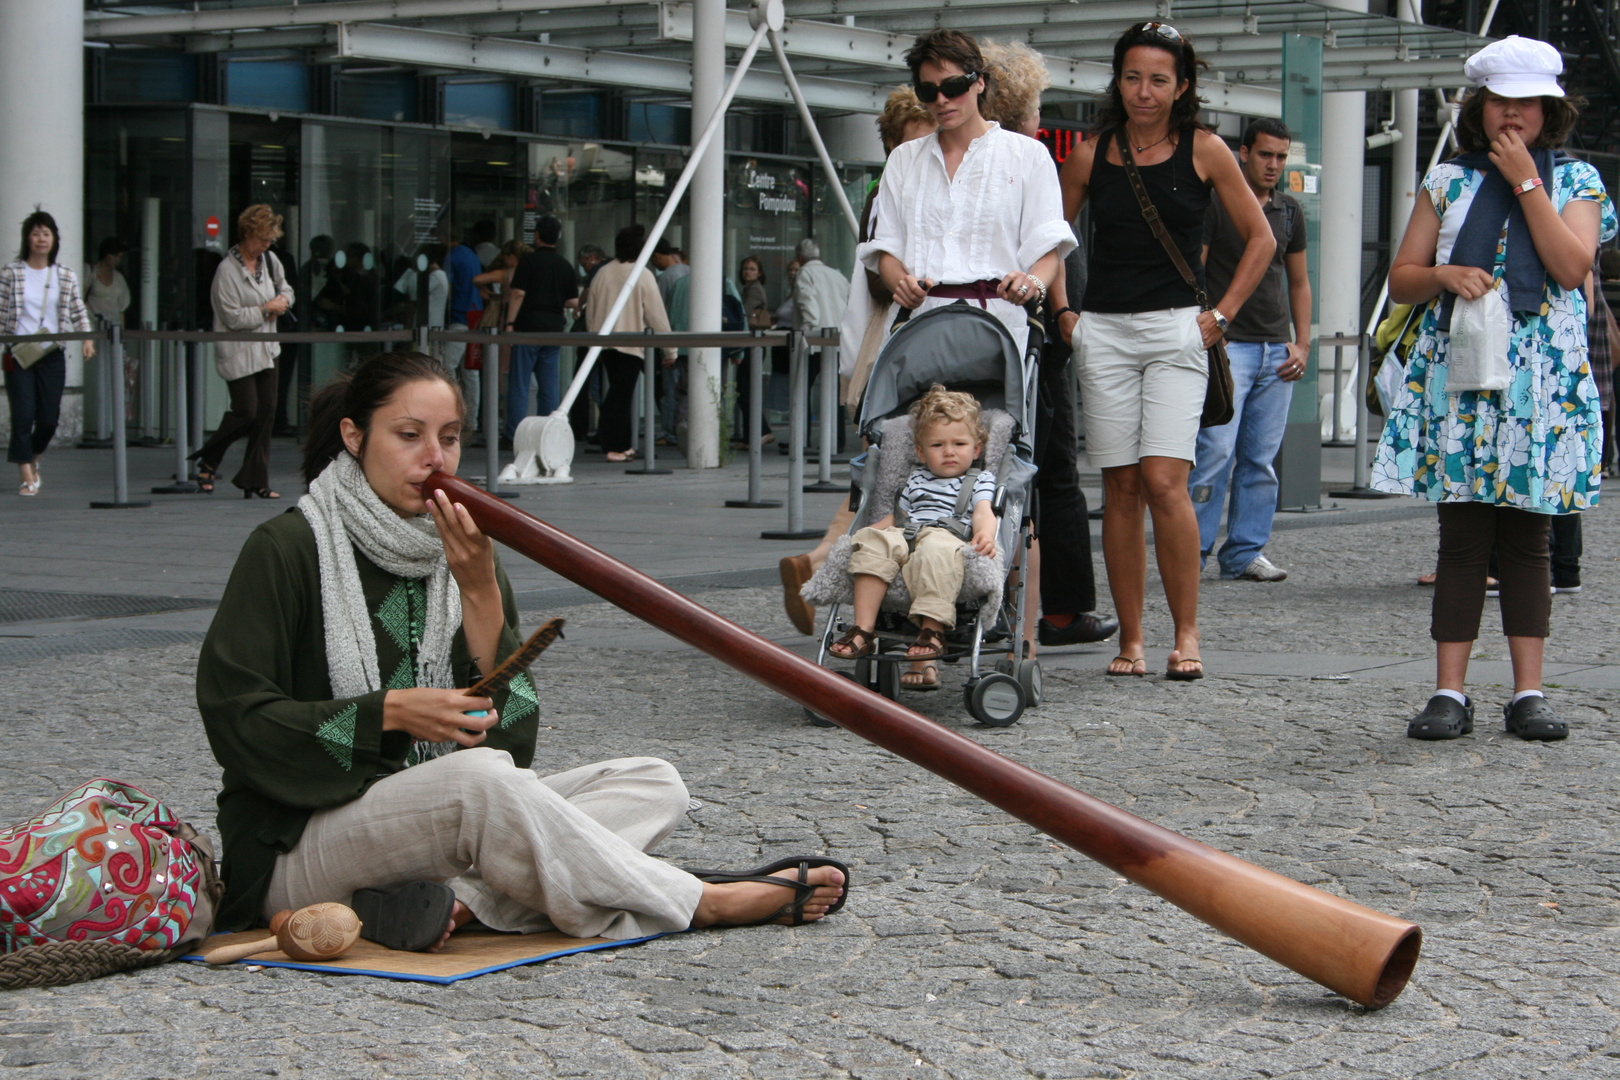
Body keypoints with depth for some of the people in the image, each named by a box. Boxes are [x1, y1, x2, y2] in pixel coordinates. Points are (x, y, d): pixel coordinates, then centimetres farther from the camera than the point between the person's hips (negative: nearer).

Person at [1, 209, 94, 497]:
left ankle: (33, 457, 33)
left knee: (49, 418, 3)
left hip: (52, 355, 2)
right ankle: (27, 477, -2)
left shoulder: (66, 276, 8)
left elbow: (79, 313, 11)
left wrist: (87, 340, -2)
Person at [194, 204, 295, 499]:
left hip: (266, 348, 7)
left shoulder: (269, 260, 7)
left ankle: (255, 480, 8)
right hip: (238, 351, -7)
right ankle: (208, 461, 15)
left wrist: (283, 300, 2)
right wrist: (266, 309, -11)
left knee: (266, 412, 2)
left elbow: (285, 287, 25)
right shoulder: (227, 270, -14)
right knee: (246, 411, -9)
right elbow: (233, 318, -17)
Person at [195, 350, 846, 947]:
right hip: (298, 843, -7)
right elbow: (233, 714, -12)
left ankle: (451, 897, -30)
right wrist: (391, 713, -19)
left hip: (435, 822, 7)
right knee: (481, 779, -35)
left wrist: (481, 591, -11)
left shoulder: (462, 556, 11)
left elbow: (510, 736, 0)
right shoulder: (288, 549, -5)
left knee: (653, 785, -7)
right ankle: (704, 905, -22)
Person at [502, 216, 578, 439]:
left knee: (518, 383, -3)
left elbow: (518, 294, -12)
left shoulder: (529, 261, -6)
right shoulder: (565, 266, 10)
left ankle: (514, 435, -7)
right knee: (549, 385, 8)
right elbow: (573, 301, 12)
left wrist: (510, 323, -11)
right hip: (554, 328, 5)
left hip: (529, 327, -5)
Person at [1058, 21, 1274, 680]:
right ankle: (1130, 638, 7)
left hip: (1176, 329, -2)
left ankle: (1186, 633, -5)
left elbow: (1260, 239, 9)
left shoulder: (1204, 150, 2)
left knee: (1163, 482, -14)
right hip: (1104, 330, 2)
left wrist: (1222, 314, 2)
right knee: (1120, 487, 1)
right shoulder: (1091, 154, 6)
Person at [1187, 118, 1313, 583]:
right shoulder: (1216, 202, -1)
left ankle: (1246, 553, 10)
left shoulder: (1290, 210, 16)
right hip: (1228, 346, -5)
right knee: (1216, 449, -13)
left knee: (1262, 458, 4)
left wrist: (1302, 344, 11)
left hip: (1277, 350, 6)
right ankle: (1192, 550, -7)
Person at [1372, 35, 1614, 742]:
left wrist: (1525, 180, -6)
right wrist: (1444, 275, -9)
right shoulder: (1448, 182, 12)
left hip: (1542, 379, 0)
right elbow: (1400, 280, 12)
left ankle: (1528, 692, 4)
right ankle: (1449, 692, -3)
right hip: (1458, 373, 1)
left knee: (1527, 537, 2)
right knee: (1462, 535, -3)